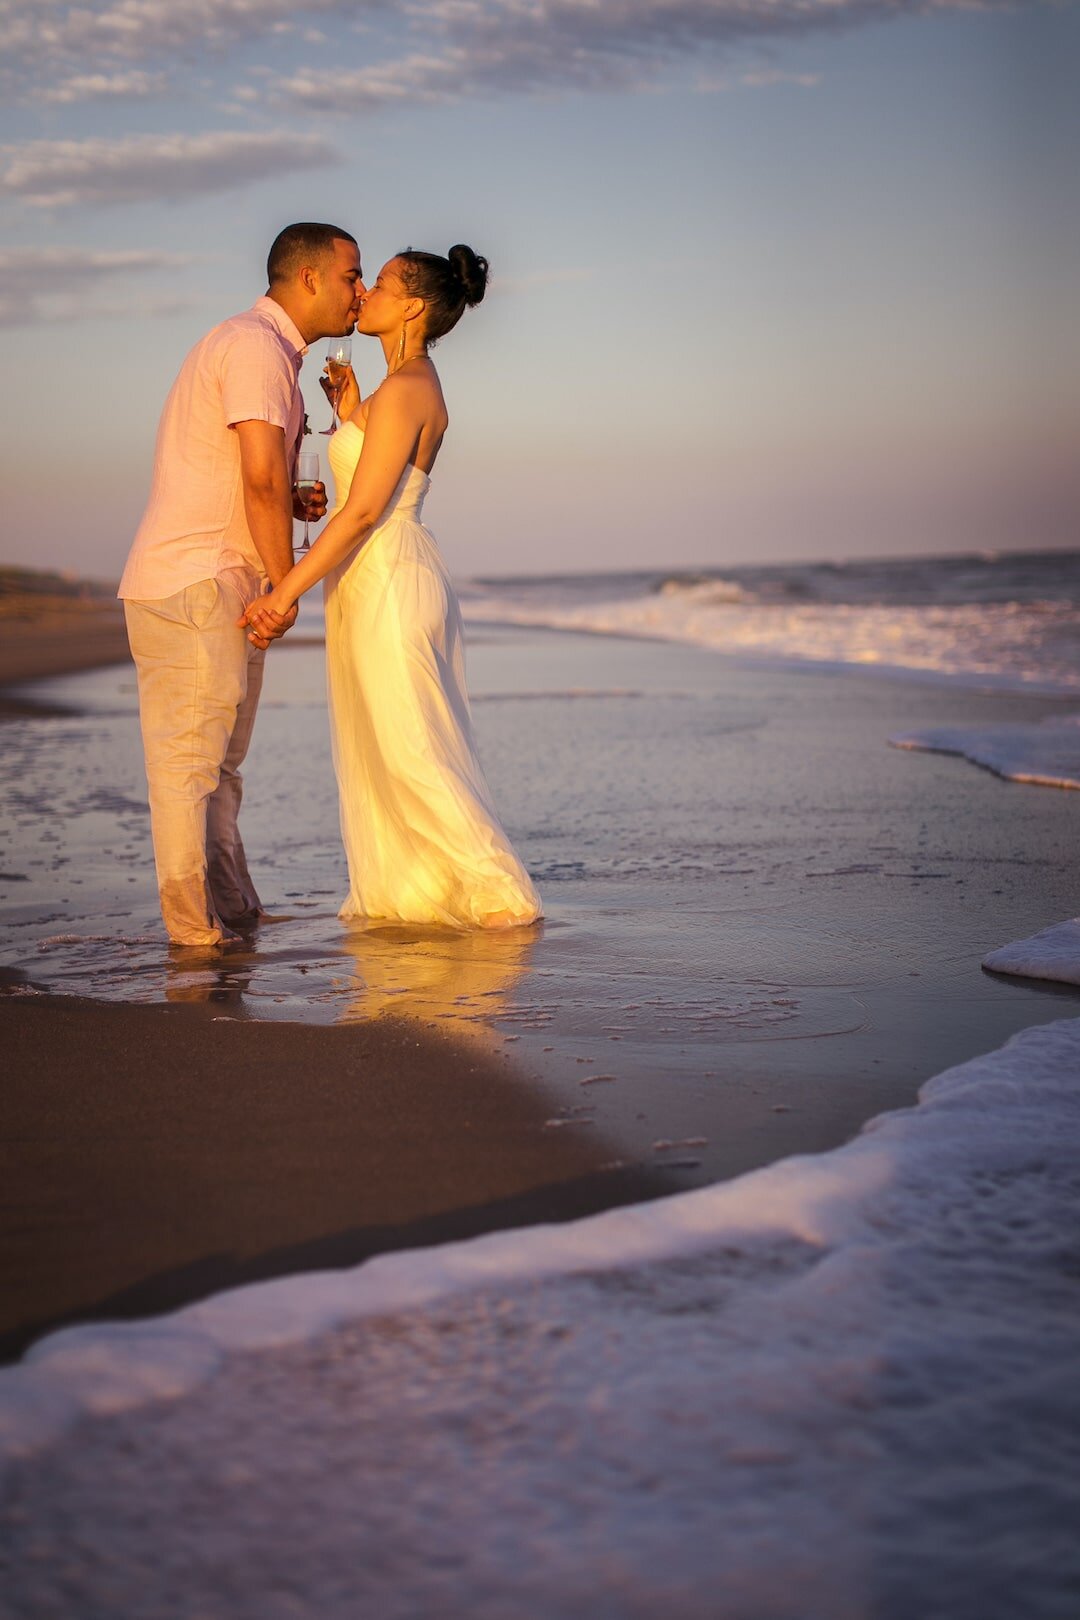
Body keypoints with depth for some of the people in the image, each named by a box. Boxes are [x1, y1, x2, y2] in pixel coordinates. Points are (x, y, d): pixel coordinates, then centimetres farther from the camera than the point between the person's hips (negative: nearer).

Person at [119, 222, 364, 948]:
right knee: (192, 757, -5)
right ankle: (197, 922, -1)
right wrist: (286, 586, -14)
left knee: (215, 757, 12)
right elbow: (261, 476, -22)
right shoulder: (256, 345, -12)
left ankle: (232, 910, 18)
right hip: (196, 585, -10)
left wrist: (293, 502, 7)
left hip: (219, 586, 10)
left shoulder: (264, 348, 20)